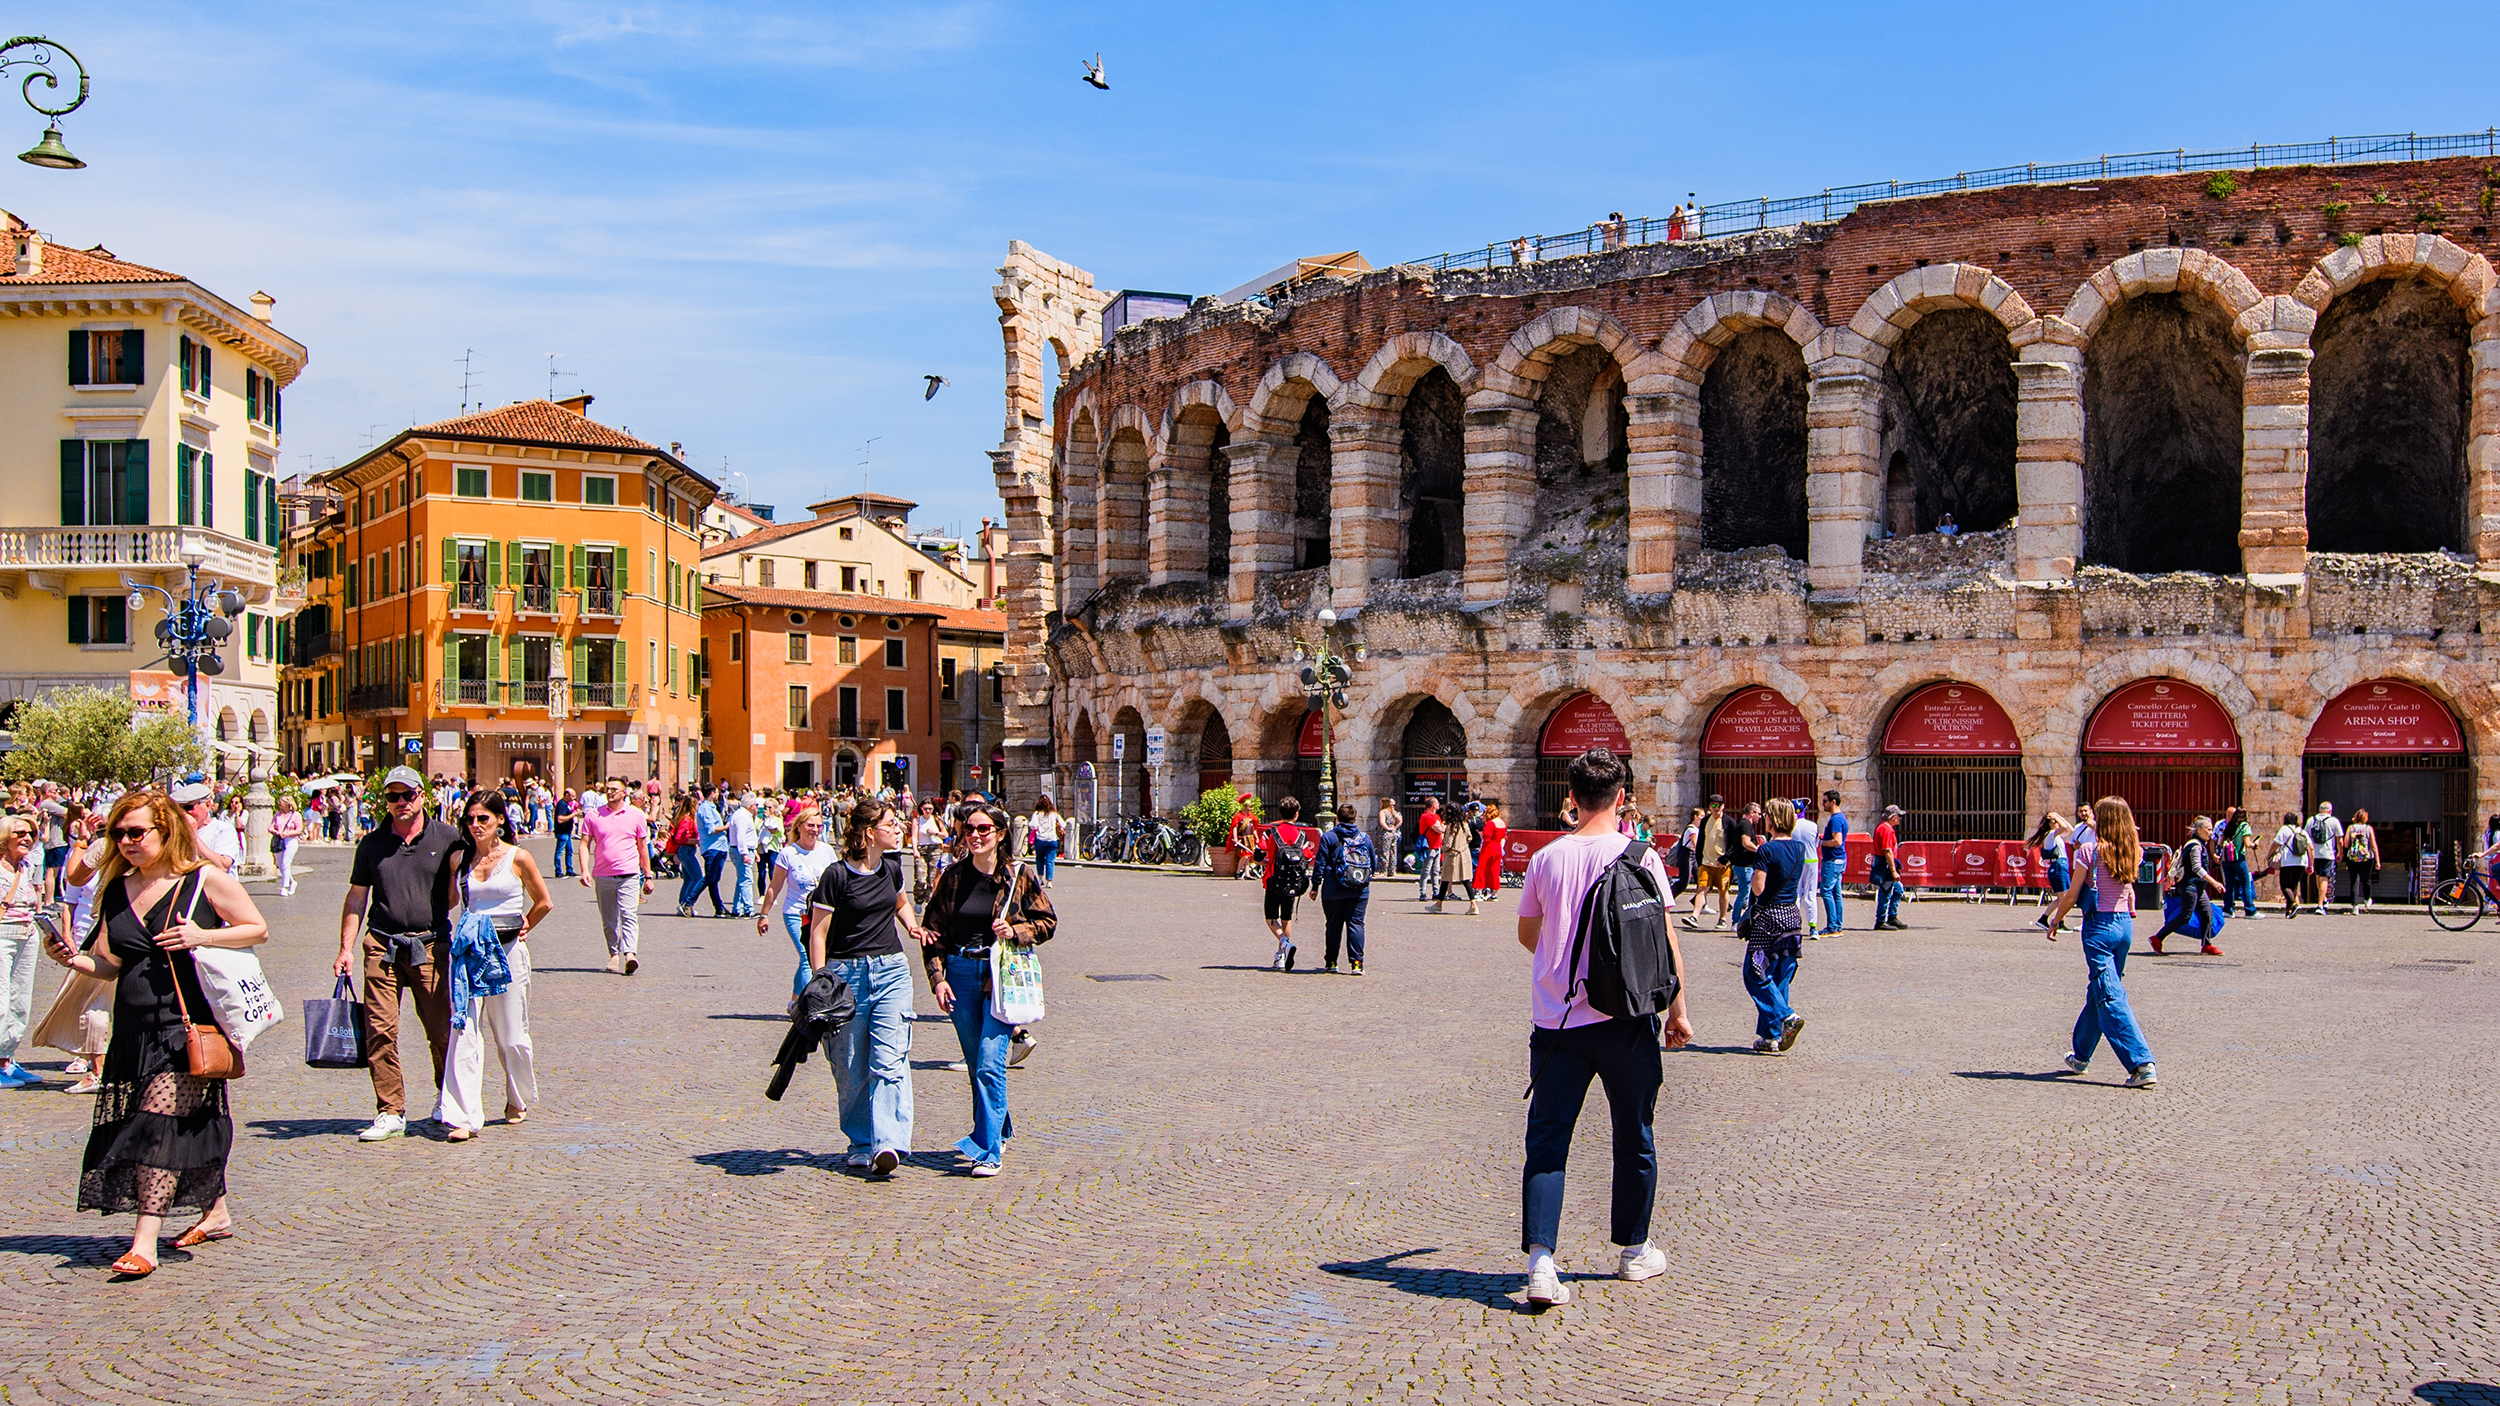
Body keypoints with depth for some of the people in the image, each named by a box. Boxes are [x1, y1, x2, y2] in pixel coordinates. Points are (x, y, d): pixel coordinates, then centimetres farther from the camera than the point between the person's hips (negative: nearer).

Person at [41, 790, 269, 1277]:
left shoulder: (206, 880, -3)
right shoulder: (117, 891, 13)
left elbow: (258, 929, 1)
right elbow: (108, 963, 13)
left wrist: (204, 937, -14)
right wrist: (74, 959, -7)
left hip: (188, 1024, -6)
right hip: (134, 1029, 6)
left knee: (162, 1121, -13)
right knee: (191, 1124, 11)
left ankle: (145, 1240, -14)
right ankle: (216, 1212, 29)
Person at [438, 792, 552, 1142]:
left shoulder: (517, 858, -2)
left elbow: (543, 903, 9)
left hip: (508, 951, -2)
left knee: (512, 1037, 7)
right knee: (464, 1034, -8)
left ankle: (518, 1100, 30)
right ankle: (464, 1117, -8)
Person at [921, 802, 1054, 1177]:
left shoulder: (1019, 876, -2)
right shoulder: (953, 876, 4)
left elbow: (1047, 922, 5)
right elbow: (934, 929, 6)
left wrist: (1015, 931, -13)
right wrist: (938, 977, -3)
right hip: (961, 975, 4)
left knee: (989, 1065, -13)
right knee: (977, 1065, 13)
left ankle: (988, 1150, -8)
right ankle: (999, 1132, 31)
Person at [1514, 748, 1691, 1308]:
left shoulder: (1546, 858, 2)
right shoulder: (1640, 857, -6)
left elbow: (1527, 934, 15)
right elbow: (1665, 939, -5)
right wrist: (1677, 1010, 5)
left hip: (1555, 1018, 1)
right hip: (1624, 1016, -1)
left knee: (1547, 1139, 0)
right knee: (1633, 1135, 16)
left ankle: (1540, 1260, -13)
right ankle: (1634, 1251, 28)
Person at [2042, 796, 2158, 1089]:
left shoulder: (2090, 850, -11)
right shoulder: (2132, 853, 3)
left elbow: (2072, 895, -7)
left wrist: (2055, 921, 6)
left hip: (2099, 925, -6)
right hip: (2125, 924, 6)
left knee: (2110, 998, -8)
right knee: (2098, 991, 19)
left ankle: (2141, 1064, -19)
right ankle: (2081, 1056, 32)